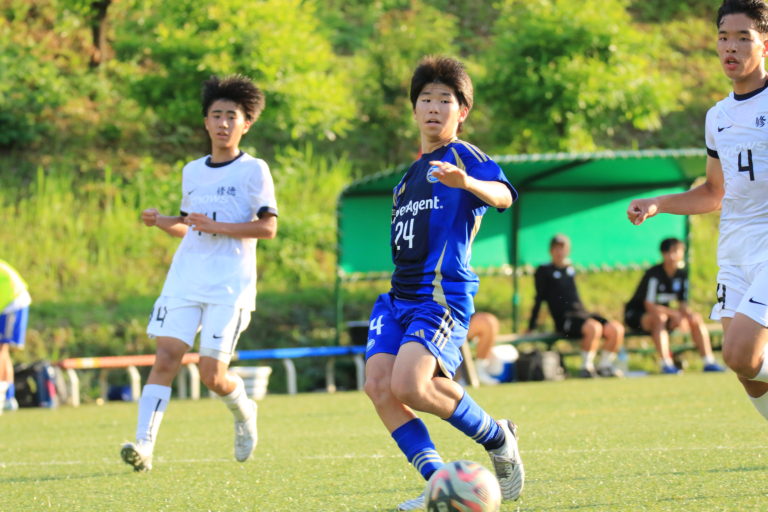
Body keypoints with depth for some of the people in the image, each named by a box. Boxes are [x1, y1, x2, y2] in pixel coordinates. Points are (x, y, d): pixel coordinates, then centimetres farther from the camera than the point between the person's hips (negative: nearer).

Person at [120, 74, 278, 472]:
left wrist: (217, 226, -17)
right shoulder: (192, 172, 17)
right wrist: (161, 222, 6)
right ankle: (144, 444, -19)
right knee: (166, 356, -12)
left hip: (230, 285, -5)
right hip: (184, 279, 5)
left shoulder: (253, 170, -1)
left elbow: (267, 227, -9)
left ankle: (243, 410, 26)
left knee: (212, 375, -7)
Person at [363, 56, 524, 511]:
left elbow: (503, 195, -23)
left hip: (443, 295, -8)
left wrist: (468, 182, -43)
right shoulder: (411, 174, 23)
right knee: (378, 383, -13)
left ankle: (498, 439, 0)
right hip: (400, 297, 8)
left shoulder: (464, 157, -2)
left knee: (408, 386, -24)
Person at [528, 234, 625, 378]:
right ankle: (586, 367, -21)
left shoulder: (570, 268, 23)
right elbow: (539, 298, 6)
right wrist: (532, 326, 4)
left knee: (617, 329, -19)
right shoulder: (544, 271, 7)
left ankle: (604, 366, -5)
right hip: (564, 319, -6)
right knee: (594, 328, -36)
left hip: (583, 313, 6)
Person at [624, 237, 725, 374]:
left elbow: (683, 304, 4)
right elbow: (649, 306, -26)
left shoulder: (681, 274, 1)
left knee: (696, 318, -7)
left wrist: (689, 314, -20)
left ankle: (709, 362, -8)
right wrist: (675, 313, -34)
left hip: (664, 312, 7)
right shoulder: (654, 274, -21)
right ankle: (666, 364, -42)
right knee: (659, 318, -38)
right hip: (637, 314, -7)